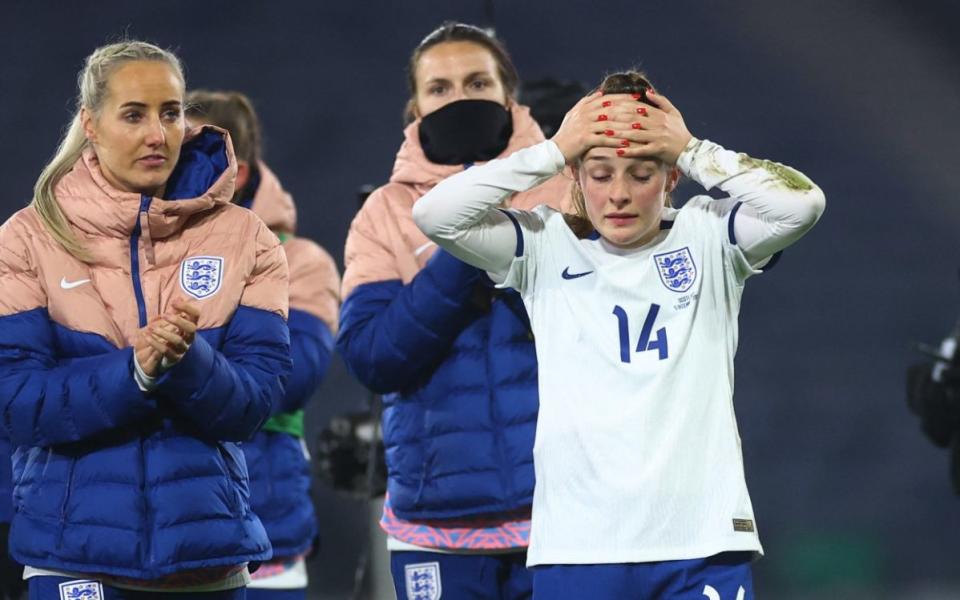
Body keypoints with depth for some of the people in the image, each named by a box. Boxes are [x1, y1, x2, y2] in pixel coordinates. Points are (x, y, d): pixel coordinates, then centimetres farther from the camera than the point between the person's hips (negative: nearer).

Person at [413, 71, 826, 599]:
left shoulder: (708, 238, 6)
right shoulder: (546, 246, 7)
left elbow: (802, 203, -9)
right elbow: (434, 214, -5)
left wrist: (692, 151, -5)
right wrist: (553, 152, -4)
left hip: (703, 541, 0)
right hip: (575, 546, 0)